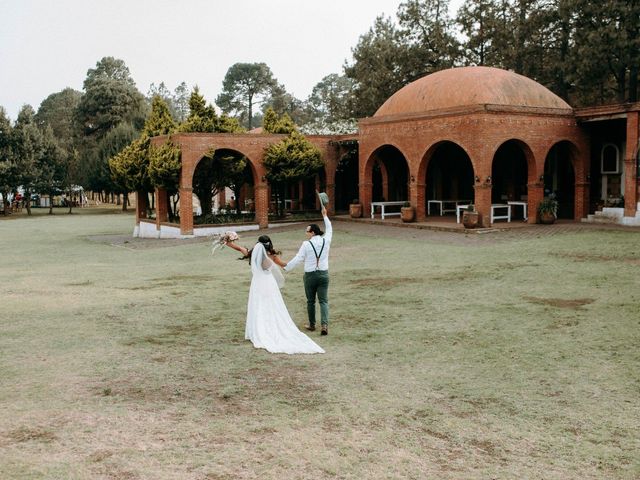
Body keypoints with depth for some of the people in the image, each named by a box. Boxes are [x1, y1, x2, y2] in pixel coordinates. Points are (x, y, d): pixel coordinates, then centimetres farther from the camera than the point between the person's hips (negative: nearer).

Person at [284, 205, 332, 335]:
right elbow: (329, 230, 19)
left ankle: (312, 325, 25)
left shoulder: (306, 244, -12)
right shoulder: (325, 241, -1)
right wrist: (325, 216, 29)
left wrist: (286, 267, 1)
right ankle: (324, 325, -15)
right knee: (323, 301, 2)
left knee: (311, 301, 13)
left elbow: (298, 259, -11)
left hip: (310, 275, -2)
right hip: (323, 274, 3)